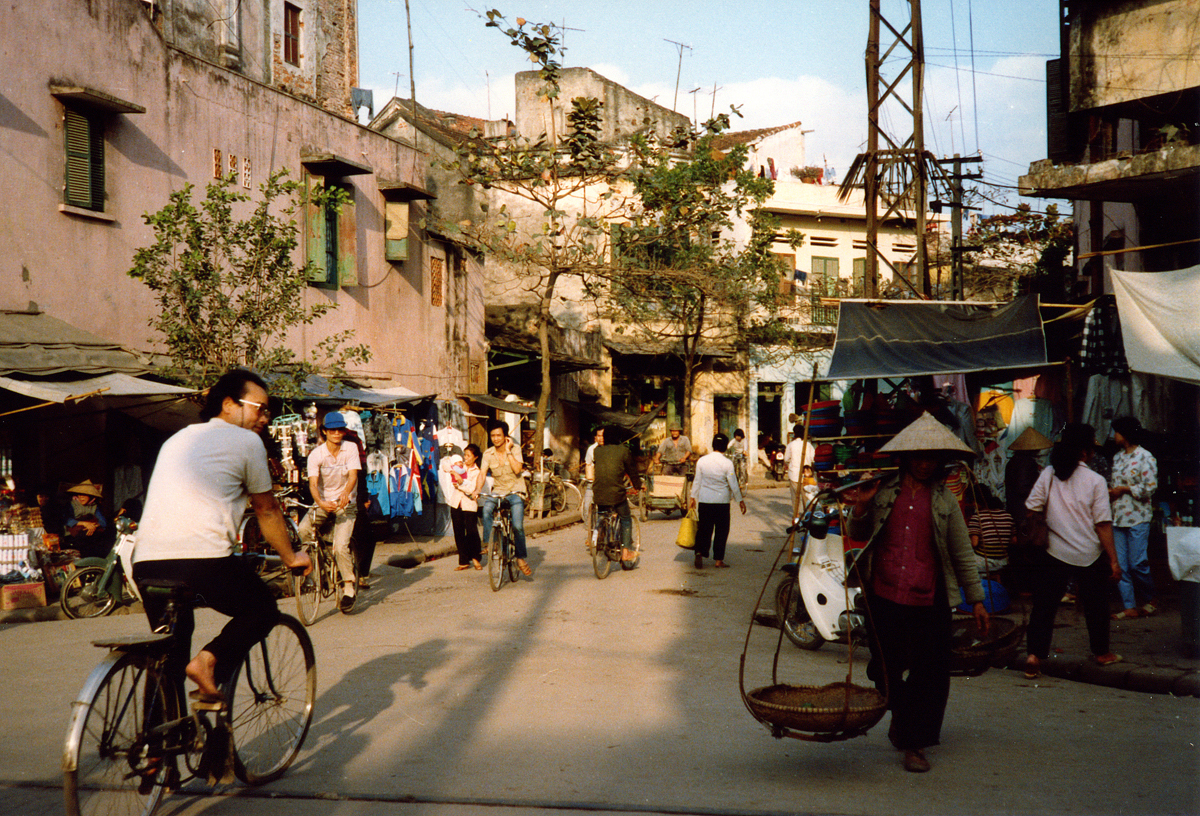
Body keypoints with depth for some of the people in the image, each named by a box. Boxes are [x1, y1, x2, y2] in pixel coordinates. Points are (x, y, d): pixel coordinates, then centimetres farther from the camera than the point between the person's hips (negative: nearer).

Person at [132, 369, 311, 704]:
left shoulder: (177, 439, 28)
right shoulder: (246, 441, 7)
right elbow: (267, 510, 15)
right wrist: (290, 558, 30)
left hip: (147, 561, 6)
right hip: (203, 557, -6)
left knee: (170, 656, 19)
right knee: (263, 609, 17)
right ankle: (210, 659, -5)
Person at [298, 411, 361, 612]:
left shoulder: (351, 448, -5)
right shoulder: (316, 455, -8)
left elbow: (353, 475, -17)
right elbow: (313, 483, -18)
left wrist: (345, 493, -39)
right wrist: (321, 503, -39)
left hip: (346, 504, -1)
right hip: (323, 503, 2)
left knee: (340, 546, -19)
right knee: (304, 530, -27)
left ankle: (349, 587, -1)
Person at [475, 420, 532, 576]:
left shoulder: (515, 449, -4)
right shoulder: (488, 454, 1)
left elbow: (517, 469, -19)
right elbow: (482, 473, -10)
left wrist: (508, 451, -17)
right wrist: (478, 489, -27)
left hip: (515, 492, -2)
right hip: (497, 491, 2)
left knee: (517, 526, -17)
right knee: (487, 507, -33)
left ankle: (521, 559, -1)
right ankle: (488, 543, -26)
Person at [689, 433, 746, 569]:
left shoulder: (702, 460, -2)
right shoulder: (727, 463, -10)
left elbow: (697, 481, 4)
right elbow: (733, 484, -6)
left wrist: (693, 497, 14)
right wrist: (740, 500, 4)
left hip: (704, 500, 2)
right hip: (722, 501, -2)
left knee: (704, 528, 10)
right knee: (721, 530, 7)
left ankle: (699, 553, -9)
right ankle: (718, 559, 8)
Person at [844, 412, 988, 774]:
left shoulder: (945, 499, 7)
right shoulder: (884, 490, 8)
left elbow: (962, 553, 11)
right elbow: (857, 535, 15)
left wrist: (976, 599, 9)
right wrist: (861, 507, -5)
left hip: (930, 601, -1)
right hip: (884, 596, 1)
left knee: (930, 674, -2)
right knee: (886, 667, 9)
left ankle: (914, 744, 9)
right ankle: (899, 713, 38)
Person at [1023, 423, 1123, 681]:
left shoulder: (1048, 475, -4)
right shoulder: (1095, 481, -9)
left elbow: (1031, 509, -3)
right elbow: (1103, 524, -11)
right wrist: (1113, 560, -5)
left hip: (1054, 553, 1)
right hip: (1090, 555, -1)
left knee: (1044, 604, 4)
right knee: (1095, 605, 16)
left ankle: (1035, 655, -6)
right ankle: (1101, 652, 31)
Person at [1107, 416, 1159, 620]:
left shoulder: (1145, 457, -7)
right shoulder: (1117, 457, 15)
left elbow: (1150, 488, -13)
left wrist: (1123, 490, -11)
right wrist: (1110, 492, 2)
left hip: (1137, 518, -7)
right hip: (1118, 517, 7)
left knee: (1137, 563, -7)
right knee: (1120, 564, 1)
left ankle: (1151, 599, 16)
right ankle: (1130, 607, 6)